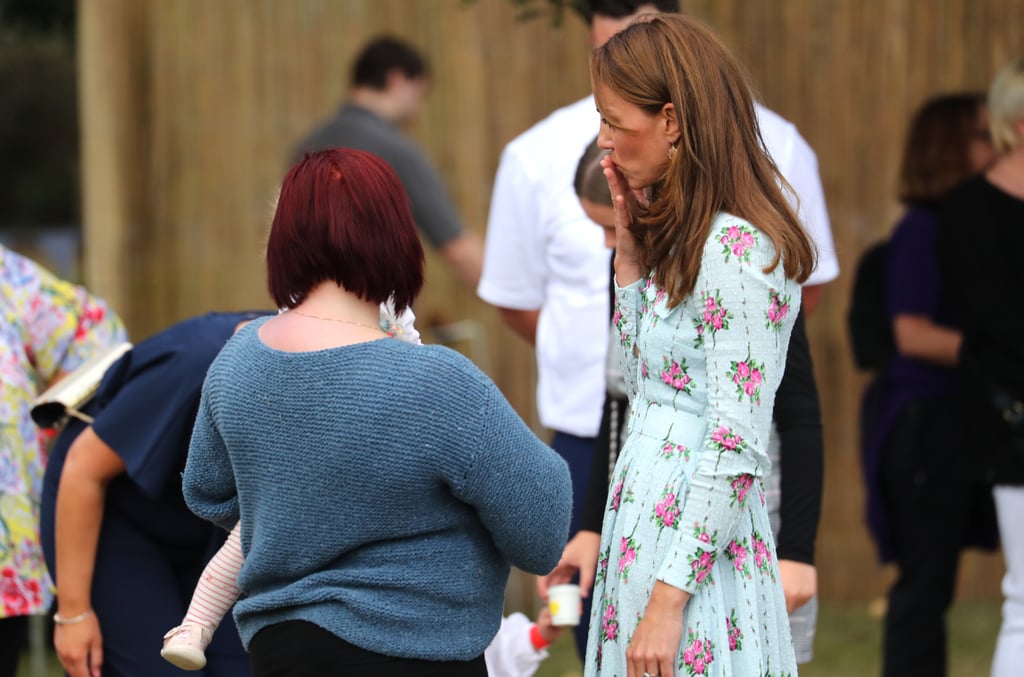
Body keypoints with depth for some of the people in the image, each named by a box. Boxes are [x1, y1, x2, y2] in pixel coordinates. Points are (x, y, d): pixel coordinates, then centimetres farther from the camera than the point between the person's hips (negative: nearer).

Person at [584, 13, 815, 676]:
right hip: (647, 514, 9)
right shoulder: (686, 236, 10)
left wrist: (668, 600, -23)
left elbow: (735, 449, -22)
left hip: (695, 538, -9)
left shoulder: (736, 250, -19)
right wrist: (630, 243, 9)